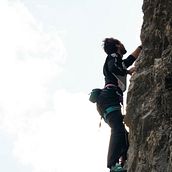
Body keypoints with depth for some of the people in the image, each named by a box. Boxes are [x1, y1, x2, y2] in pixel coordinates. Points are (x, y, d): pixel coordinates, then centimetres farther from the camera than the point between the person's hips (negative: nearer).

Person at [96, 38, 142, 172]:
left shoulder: (118, 61, 33)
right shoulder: (113, 57, 6)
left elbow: (131, 59, 50)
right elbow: (113, 68, -14)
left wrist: (142, 46, 54)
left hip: (108, 102, 11)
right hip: (108, 99, -11)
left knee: (124, 135, 1)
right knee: (118, 130, -28)